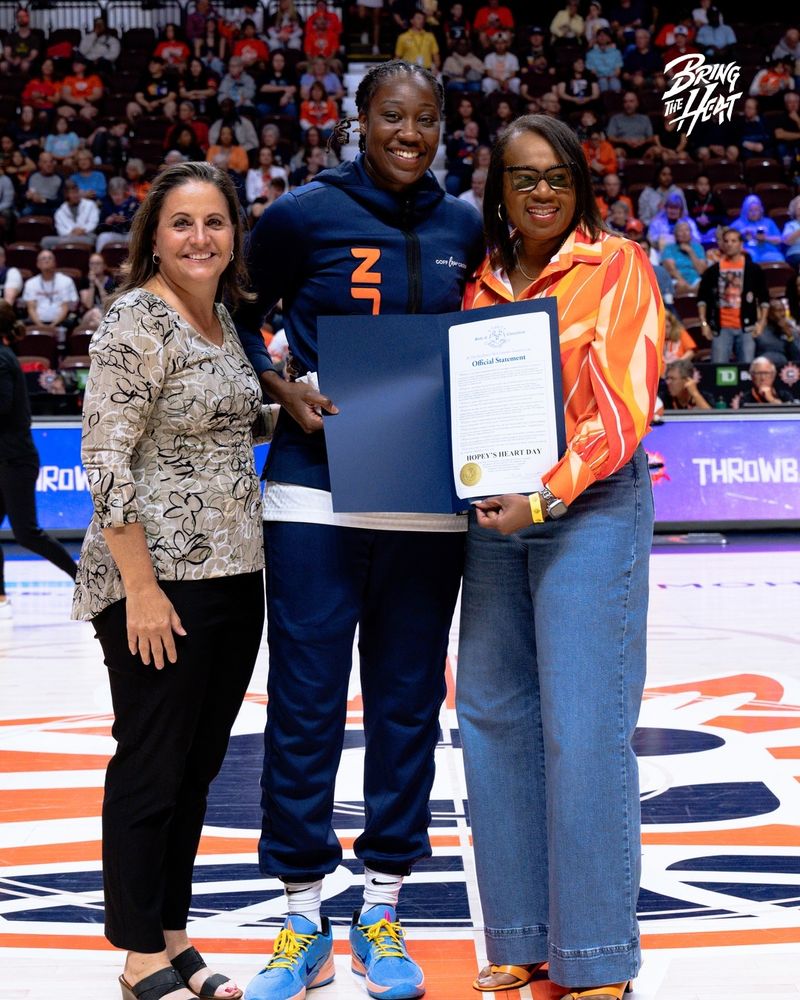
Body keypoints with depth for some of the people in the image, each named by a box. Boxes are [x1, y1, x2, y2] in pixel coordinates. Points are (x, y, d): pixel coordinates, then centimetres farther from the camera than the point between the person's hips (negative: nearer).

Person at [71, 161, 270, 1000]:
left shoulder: (223, 320, 12)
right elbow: (107, 461, -17)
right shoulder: (136, 321, -13)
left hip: (234, 576, 8)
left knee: (198, 765, 14)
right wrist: (140, 588, -20)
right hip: (160, 582, -8)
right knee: (151, 766, 2)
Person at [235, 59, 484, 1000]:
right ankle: (303, 924, 12)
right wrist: (284, 390, -6)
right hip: (316, 489, -3)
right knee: (305, 701, -1)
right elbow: (233, 315, 9)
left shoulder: (462, 228, 8)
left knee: (408, 701, 7)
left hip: (427, 498, 3)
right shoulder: (304, 214, -1)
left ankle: (381, 915, 19)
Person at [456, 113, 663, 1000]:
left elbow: (622, 406, -8)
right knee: (491, 716, 5)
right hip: (495, 515, 6)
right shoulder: (481, 283, 15)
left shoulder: (616, 266, -1)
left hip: (589, 508, -5)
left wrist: (546, 495, -18)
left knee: (581, 726, -7)